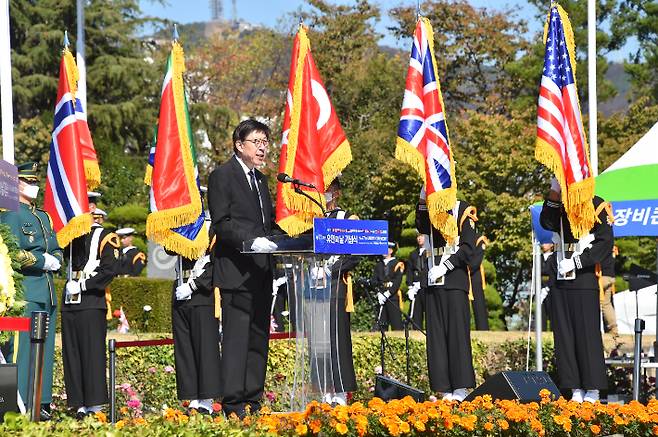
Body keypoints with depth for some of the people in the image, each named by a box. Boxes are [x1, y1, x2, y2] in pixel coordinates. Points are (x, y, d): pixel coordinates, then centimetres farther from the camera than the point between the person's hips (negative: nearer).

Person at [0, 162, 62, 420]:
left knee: (45, 348, 8)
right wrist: (42, 261, -12)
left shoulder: (43, 216, 21)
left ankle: (41, 403, 11)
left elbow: (56, 250, 23)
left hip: (47, 292, 9)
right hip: (23, 290, -9)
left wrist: (55, 260, 1)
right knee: (21, 347, -11)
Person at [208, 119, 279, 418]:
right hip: (236, 271, -8)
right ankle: (233, 402, -8)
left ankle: (253, 399, 14)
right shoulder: (222, 176, -5)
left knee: (258, 337, 9)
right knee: (236, 336, -9)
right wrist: (252, 240, -26)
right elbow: (221, 224, -14)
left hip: (261, 271, 8)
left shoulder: (260, 179, 20)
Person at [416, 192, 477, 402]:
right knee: (436, 335, 2)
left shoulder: (462, 211, 1)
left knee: (457, 331, -7)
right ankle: (445, 390, 3)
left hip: (455, 281, -6)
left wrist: (445, 266, -14)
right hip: (434, 282, 6)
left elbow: (467, 249, -6)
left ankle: (460, 389, -7)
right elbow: (422, 227, -2)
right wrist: (422, 200, -5)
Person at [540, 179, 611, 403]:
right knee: (564, 335, 3)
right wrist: (554, 193, -8)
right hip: (560, 281, 5)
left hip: (584, 281, -5)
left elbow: (605, 243, -6)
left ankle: (592, 391, 0)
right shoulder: (560, 205, 15)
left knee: (587, 334, -5)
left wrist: (576, 262, -12)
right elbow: (547, 223, -4)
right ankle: (575, 390, 8)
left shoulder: (597, 205, 0)